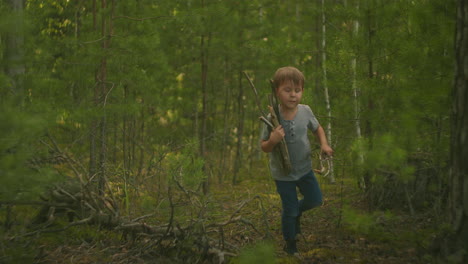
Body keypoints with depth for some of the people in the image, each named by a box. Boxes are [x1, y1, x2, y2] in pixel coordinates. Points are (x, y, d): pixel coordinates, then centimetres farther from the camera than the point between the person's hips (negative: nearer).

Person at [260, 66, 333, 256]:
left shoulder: (305, 111, -14)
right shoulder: (272, 119, -23)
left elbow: (317, 128, 7)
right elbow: (264, 148, -14)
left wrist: (324, 144, -11)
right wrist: (273, 141, -36)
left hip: (304, 168, 3)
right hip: (283, 173, -3)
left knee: (315, 200, 14)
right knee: (289, 211, 9)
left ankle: (297, 212, 46)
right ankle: (290, 244, 33)